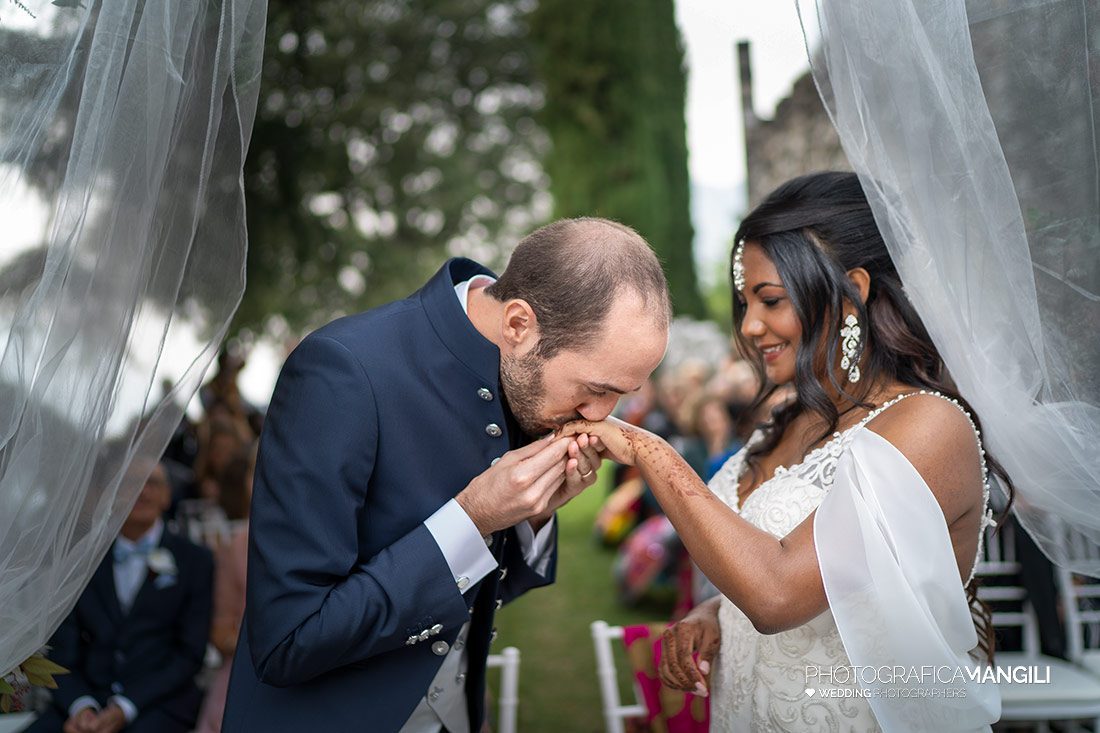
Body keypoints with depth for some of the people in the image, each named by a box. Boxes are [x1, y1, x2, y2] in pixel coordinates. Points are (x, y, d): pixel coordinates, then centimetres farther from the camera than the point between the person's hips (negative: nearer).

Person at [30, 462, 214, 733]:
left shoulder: (195, 561, 6)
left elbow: (190, 653, 1)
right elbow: (62, 649, 7)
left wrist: (123, 709, -10)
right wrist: (80, 706, -12)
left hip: (158, 704, -3)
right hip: (87, 697, 3)